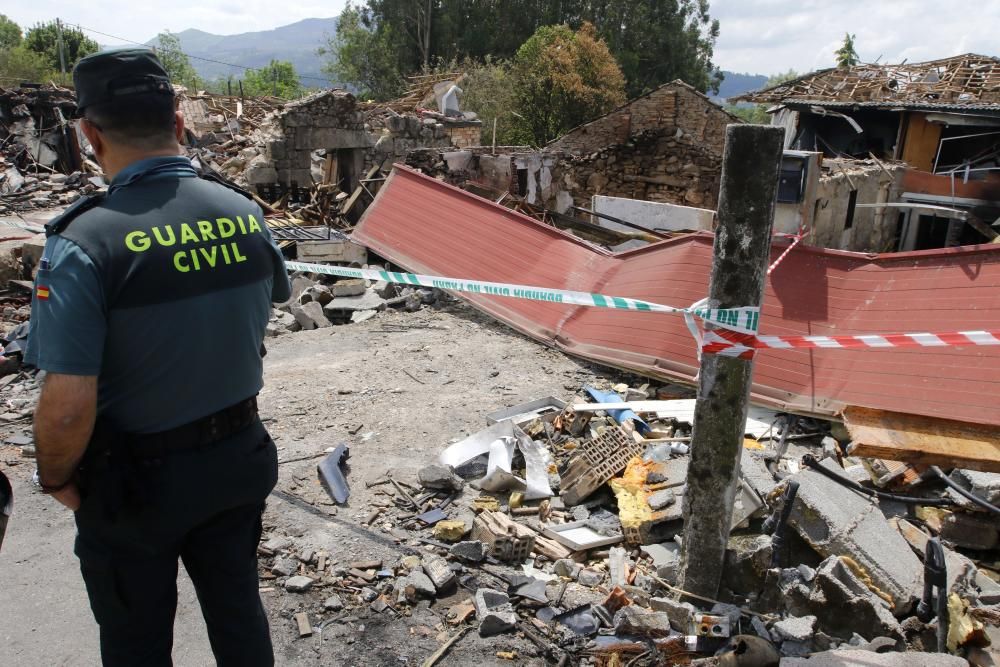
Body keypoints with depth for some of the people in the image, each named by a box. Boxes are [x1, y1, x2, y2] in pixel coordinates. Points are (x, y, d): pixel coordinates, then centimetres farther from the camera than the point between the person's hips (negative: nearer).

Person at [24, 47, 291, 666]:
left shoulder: (84, 244, -25)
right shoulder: (246, 212, -9)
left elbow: (67, 407, -25)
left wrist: (57, 479, -5)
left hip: (136, 481, -4)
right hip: (238, 460, 5)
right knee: (239, 608, 24)